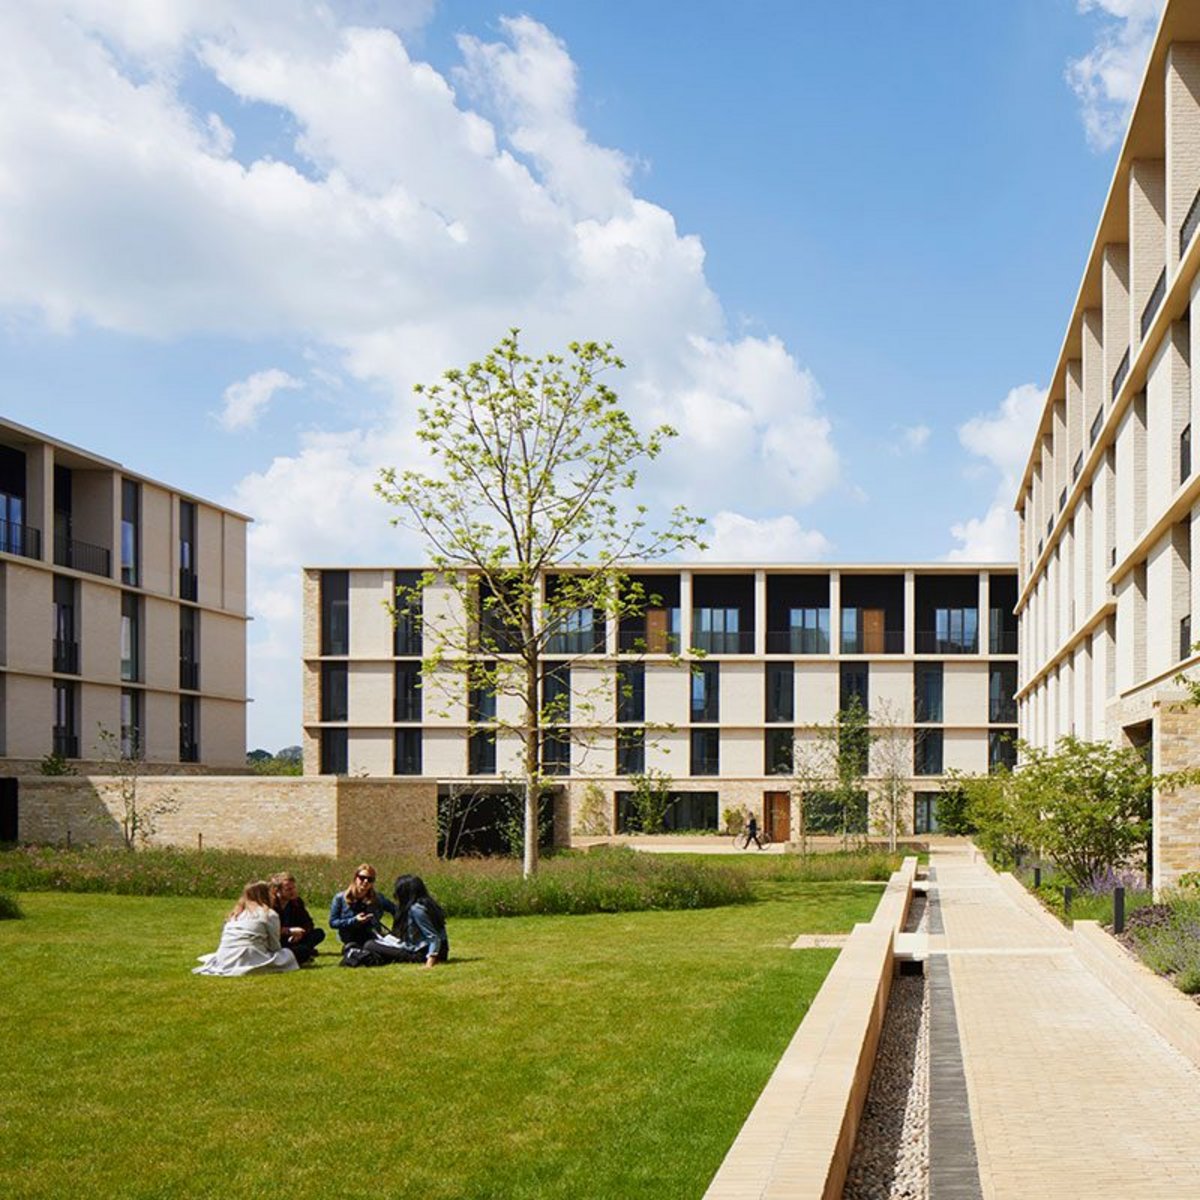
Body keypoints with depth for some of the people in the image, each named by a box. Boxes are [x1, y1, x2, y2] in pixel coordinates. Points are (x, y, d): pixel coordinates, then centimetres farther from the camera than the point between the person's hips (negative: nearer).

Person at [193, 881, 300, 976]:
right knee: (287, 954, 8)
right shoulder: (270, 914, 4)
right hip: (250, 960, -7)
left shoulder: (237, 912, 22)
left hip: (224, 961, 7)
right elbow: (274, 945, 9)